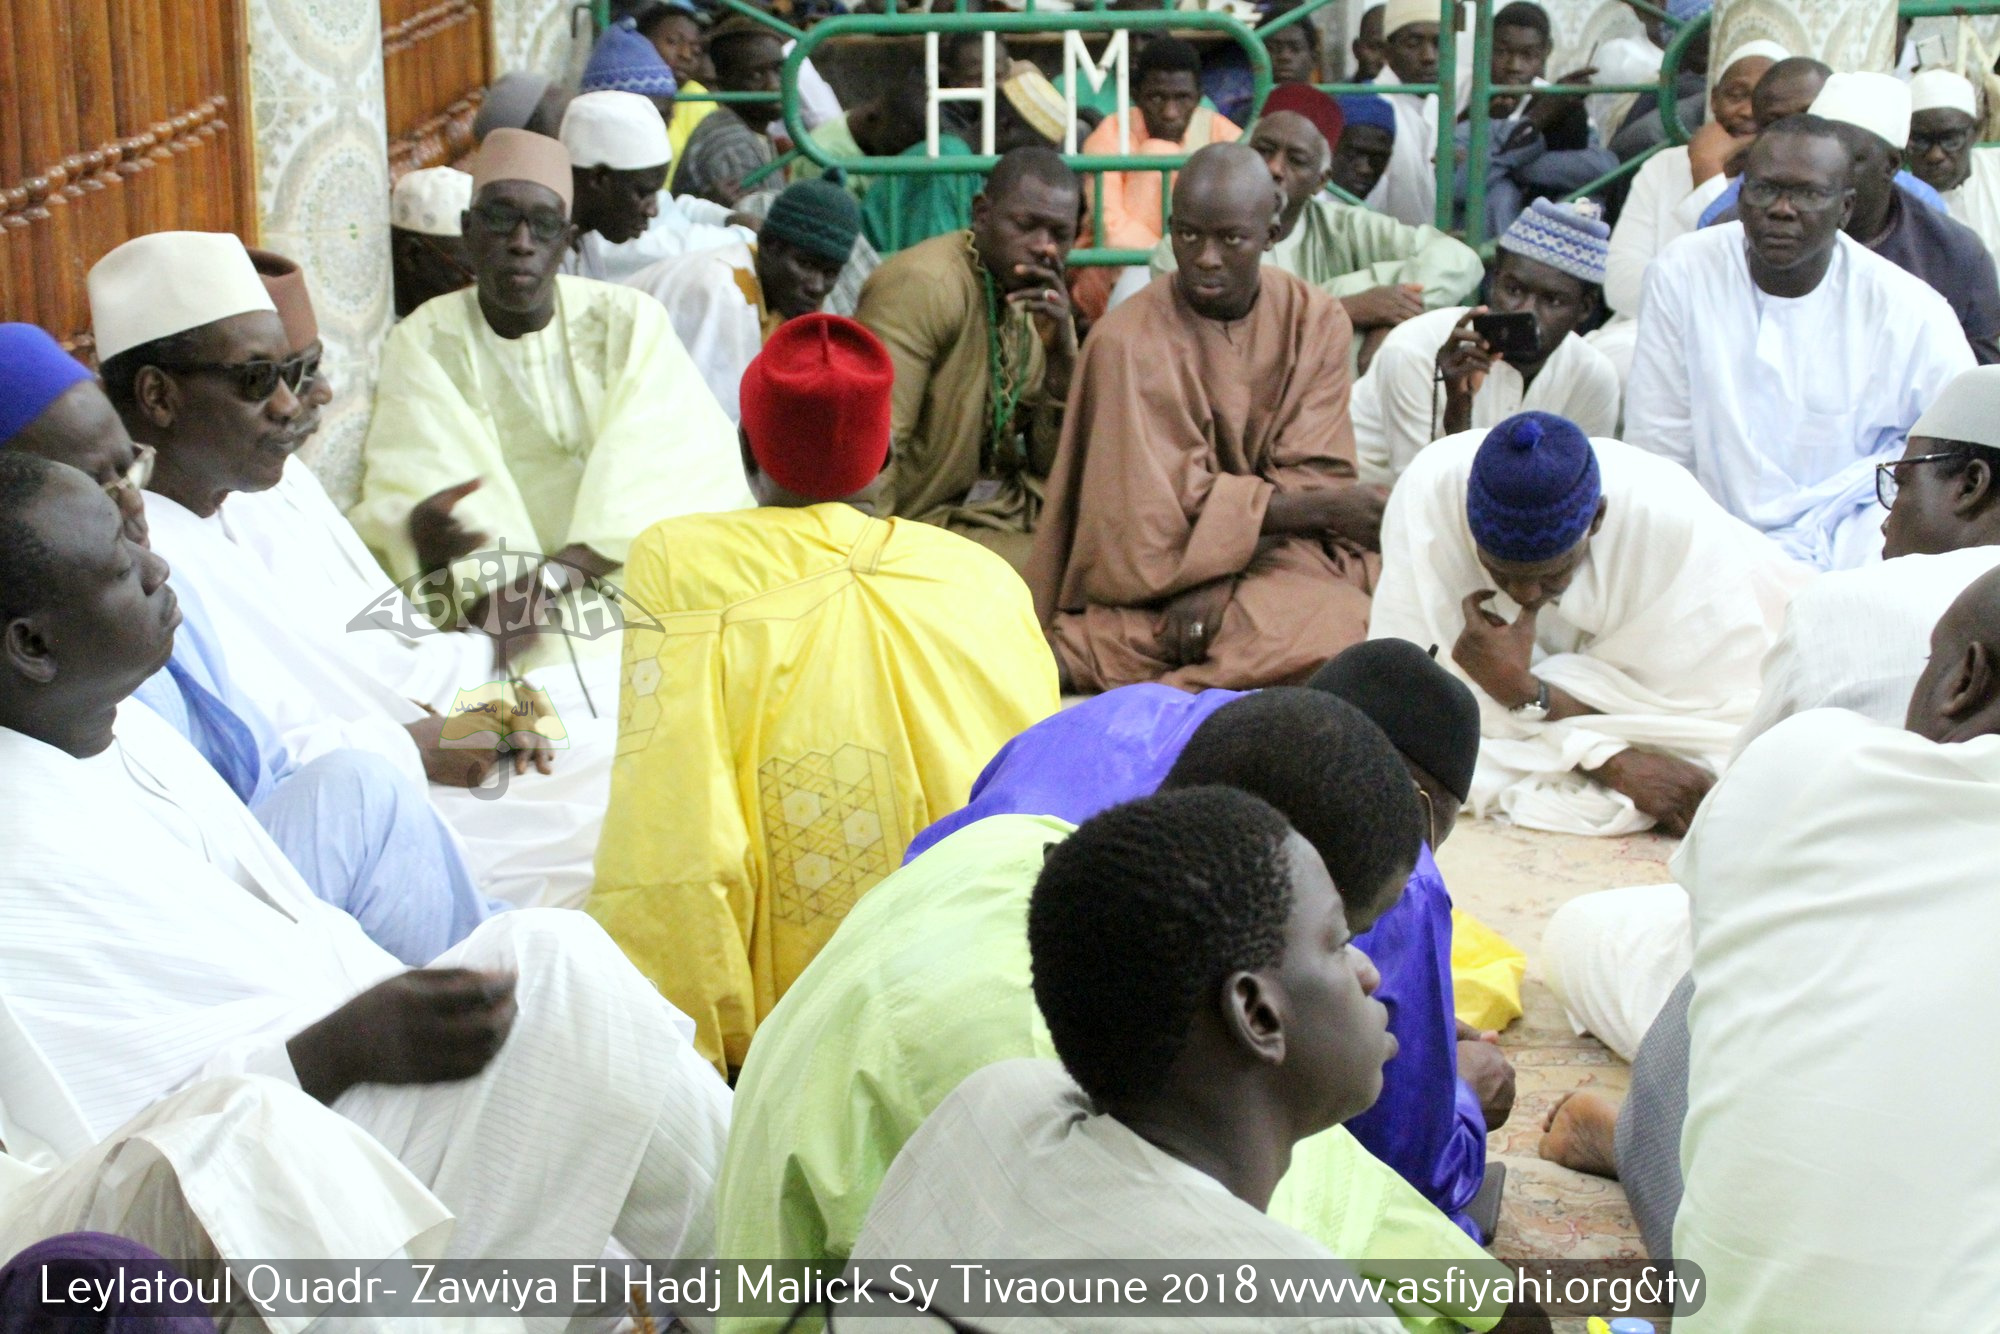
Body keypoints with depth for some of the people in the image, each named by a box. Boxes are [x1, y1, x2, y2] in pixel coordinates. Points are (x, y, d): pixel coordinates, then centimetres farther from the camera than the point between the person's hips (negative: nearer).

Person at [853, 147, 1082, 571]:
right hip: (930, 521, -8)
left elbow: (1057, 464, 2)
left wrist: (1061, 354, -12)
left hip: (1015, 503, 8)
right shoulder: (920, 285, -16)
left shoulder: (1046, 301, 7)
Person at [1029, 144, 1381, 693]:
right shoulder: (1128, 342, -12)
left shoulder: (1316, 320, -1)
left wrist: (1225, 581, -22)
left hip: (1275, 554, 4)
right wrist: (1328, 508, -16)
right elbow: (1174, 504, -13)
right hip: (1159, 573, -4)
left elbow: (1310, 477, -6)